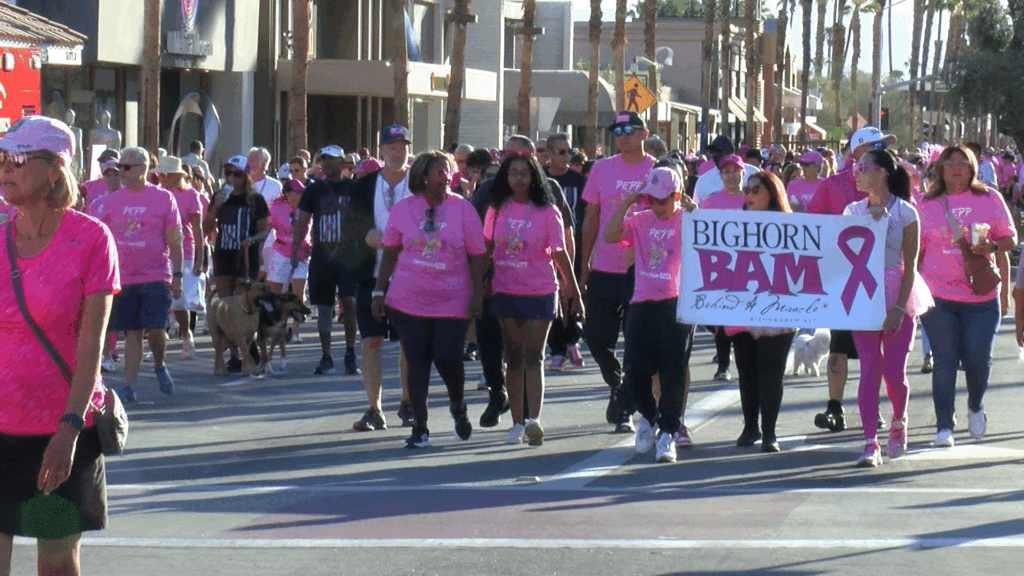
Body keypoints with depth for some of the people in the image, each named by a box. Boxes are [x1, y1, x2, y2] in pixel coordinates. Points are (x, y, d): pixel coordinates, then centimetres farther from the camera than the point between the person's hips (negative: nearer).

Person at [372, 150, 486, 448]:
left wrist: (477, 295, -5)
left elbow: (477, 255, 2)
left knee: (448, 355, -8)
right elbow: (390, 252, 9)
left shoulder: (462, 208, 0)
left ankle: (458, 407, 23)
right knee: (417, 360, 1)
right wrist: (380, 291, 5)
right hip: (409, 299, 1)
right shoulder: (403, 208, 3)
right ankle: (420, 427, 10)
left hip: (453, 300, -1)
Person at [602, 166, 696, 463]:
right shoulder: (640, 220, 10)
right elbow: (609, 235, -2)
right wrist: (628, 202, -5)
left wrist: (692, 209, -21)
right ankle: (648, 416, 27)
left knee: (674, 372, -6)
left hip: (676, 303, -4)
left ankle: (668, 433, -3)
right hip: (642, 303, 4)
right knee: (635, 369, 2)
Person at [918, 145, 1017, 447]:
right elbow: (917, 249, 11)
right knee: (944, 363, -3)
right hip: (938, 297, 0)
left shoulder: (989, 198, 5)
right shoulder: (928, 204, 7)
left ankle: (975, 406, 30)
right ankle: (944, 426, 2)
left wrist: (992, 246, -16)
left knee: (978, 360, 0)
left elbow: (1010, 239, 6)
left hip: (981, 295, 0)